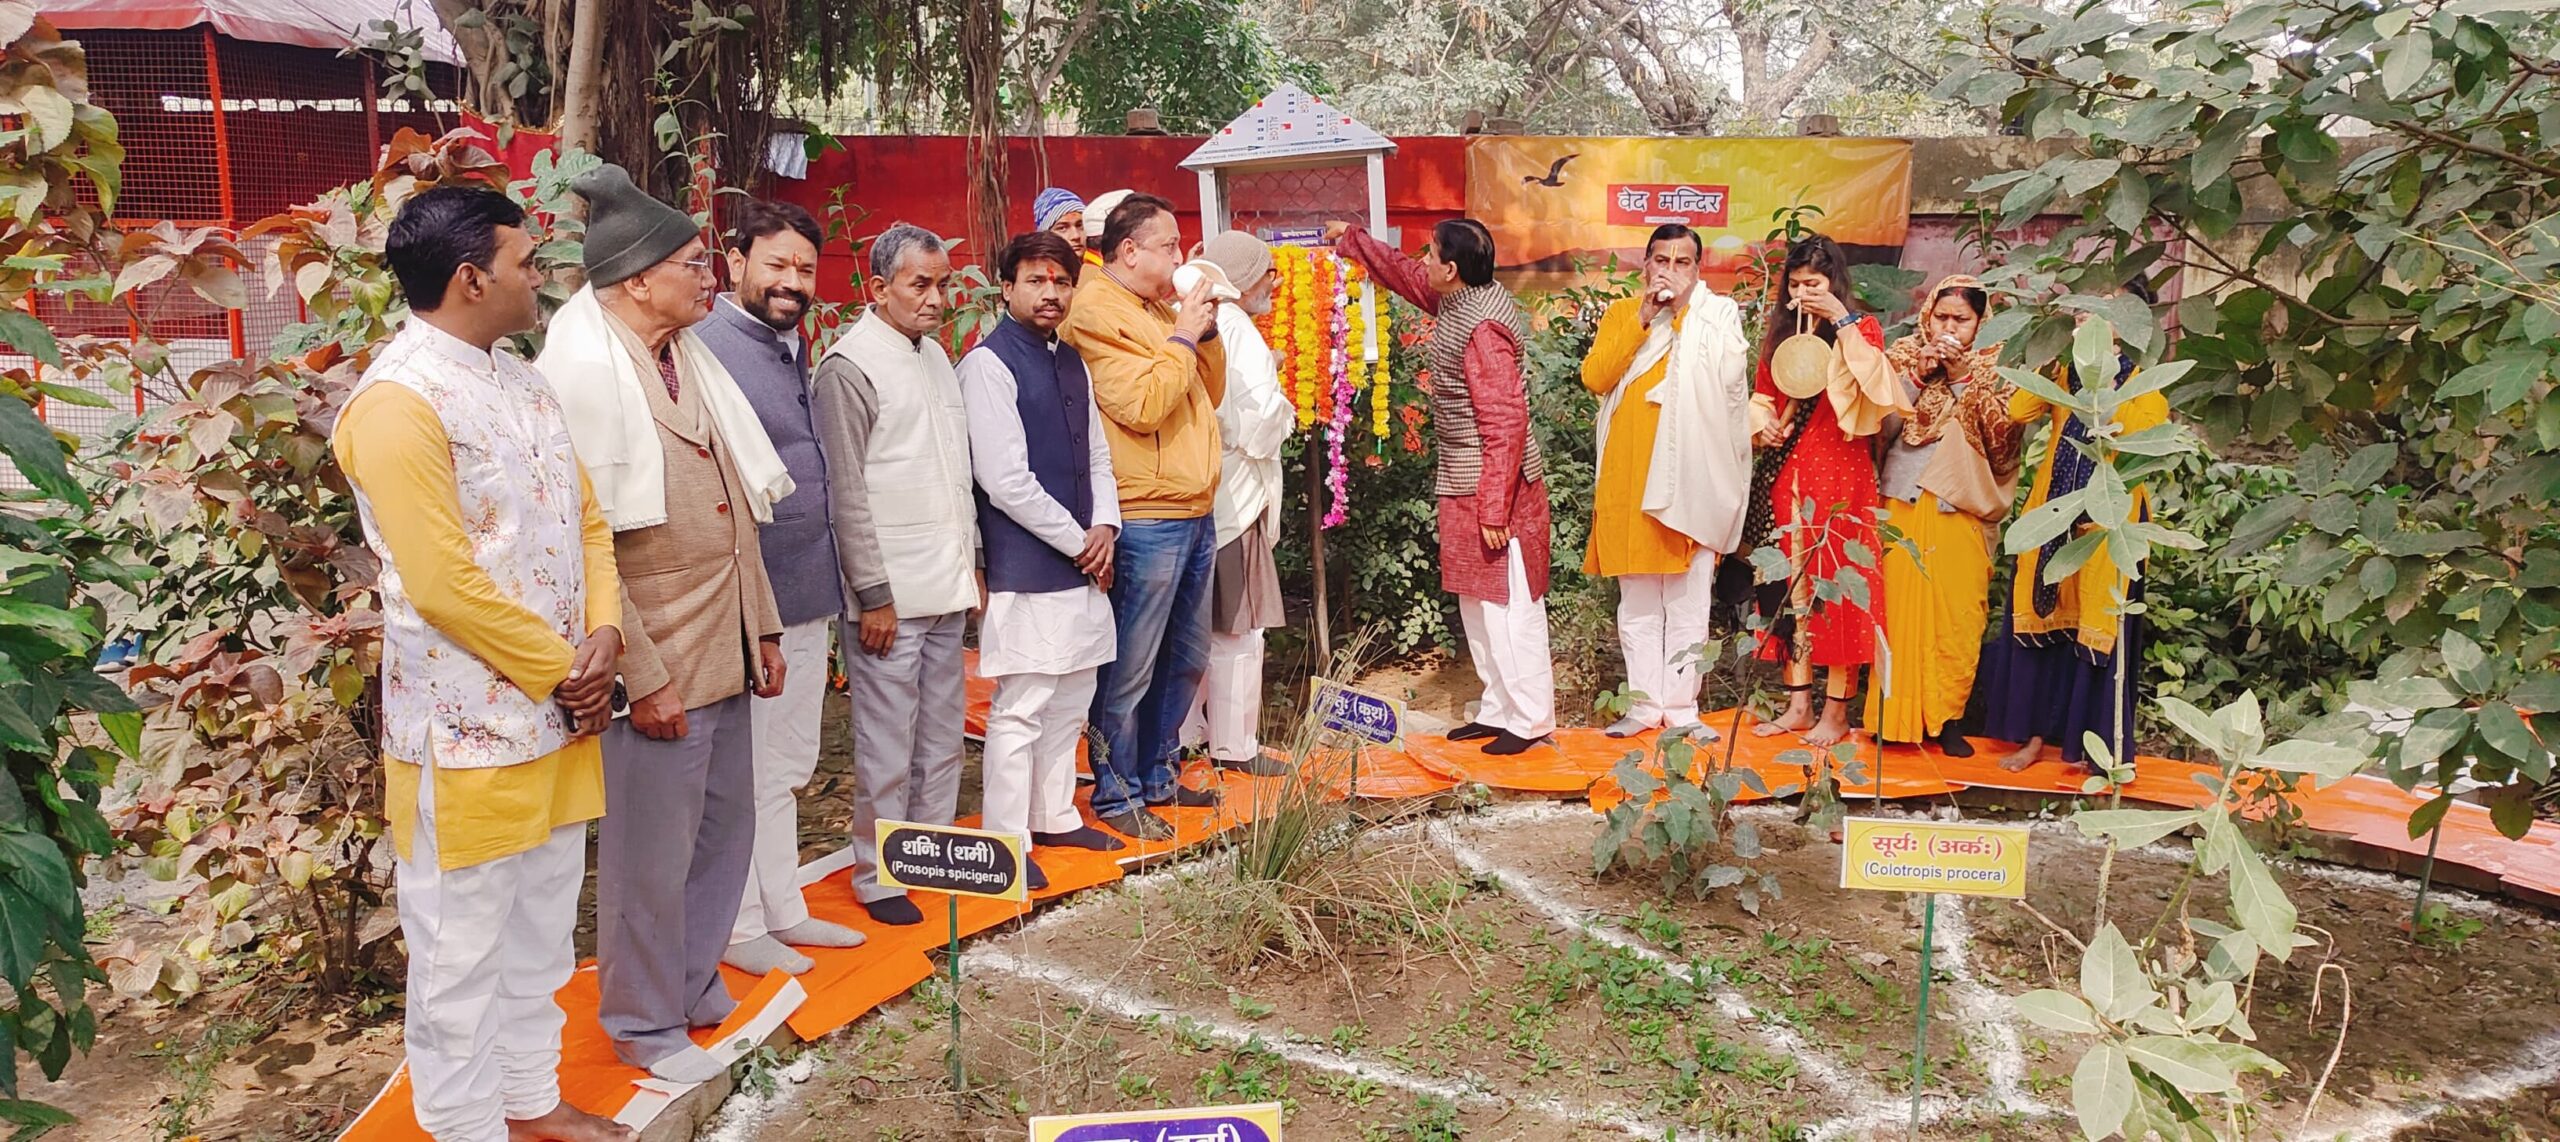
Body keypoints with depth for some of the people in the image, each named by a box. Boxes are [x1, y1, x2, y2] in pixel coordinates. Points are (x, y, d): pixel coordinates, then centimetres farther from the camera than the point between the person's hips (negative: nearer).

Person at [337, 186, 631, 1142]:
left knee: (542, 931, 20)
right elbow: (443, 585, -21)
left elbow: (585, 519, 12)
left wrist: (602, 638, -3)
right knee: (462, 949, 7)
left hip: (557, 713, 8)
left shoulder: (522, 383, 10)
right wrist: (562, 672, -12)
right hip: (467, 728, -8)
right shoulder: (398, 402, -17)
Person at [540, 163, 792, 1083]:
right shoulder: (583, 371, -15)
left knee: (724, 831, 18)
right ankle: (645, 1026, 24)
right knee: (652, 854, 6)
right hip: (658, 662, -8)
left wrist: (763, 627, 14)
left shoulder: (688, 355, 10)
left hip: (725, 650, 8)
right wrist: (641, 676, -19)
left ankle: (694, 985, 37)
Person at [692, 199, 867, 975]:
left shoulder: (793, 349, 14)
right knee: (745, 772, 4)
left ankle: (783, 910, 31)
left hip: (807, 597, 9)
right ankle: (741, 926, 19)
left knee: (788, 766, 18)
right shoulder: (707, 349, -15)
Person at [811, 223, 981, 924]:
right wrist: (874, 594, -14)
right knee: (887, 744, 1)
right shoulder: (851, 365, -10)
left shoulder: (936, 356, 13)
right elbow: (846, 492, -13)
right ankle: (876, 877, 14)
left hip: (947, 588, 8)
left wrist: (972, 564, 16)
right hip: (891, 595, -7)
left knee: (941, 734, 15)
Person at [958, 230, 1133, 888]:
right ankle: (1008, 845, 8)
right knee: (1020, 710, -3)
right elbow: (1006, 481, -16)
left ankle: (1055, 817, 30)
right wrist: (1078, 542, -11)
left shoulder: (1070, 362, 13)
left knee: (1071, 700, 16)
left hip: (1083, 564, 8)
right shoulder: (989, 365, -11)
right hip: (1025, 572, -8)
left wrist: (1105, 526, 1)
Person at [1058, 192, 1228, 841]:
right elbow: (1144, 405, -21)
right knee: (1130, 668, -1)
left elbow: (1209, 395, 20)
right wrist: (1183, 337, -12)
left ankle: (1157, 774, 32)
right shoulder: (1097, 314, -12)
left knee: (1186, 659, 18)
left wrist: (1207, 331, 6)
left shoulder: (1160, 310, 17)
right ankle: (1116, 793, 12)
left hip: (1193, 514, 10)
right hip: (1145, 520, -10)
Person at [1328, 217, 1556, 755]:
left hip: (1496, 489, -10)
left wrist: (1494, 509, -24)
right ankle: (1497, 710, 24)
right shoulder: (1458, 299, 6)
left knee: (1508, 607, -2)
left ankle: (1530, 720, 7)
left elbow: (1505, 426, -24)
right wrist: (1350, 238, 35)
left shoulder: (1482, 329, -22)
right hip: (1463, 487, 10)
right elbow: (1402, 272, 28)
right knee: (1476, 605, 15)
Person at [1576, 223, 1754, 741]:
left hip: (1690, 476, -2)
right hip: (1629, 476, 2)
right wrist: (1641, 319, -8)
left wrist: (1684, 308, -9)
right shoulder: (1620, 314, 13)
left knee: (1689, 602, 0)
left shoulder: (1717, 314, 7)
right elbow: (1594, 377, -3)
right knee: (1637, 602, 6)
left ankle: (1680, 707, 7)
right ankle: (1644, 704, 14)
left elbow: (1729, 372, -12)